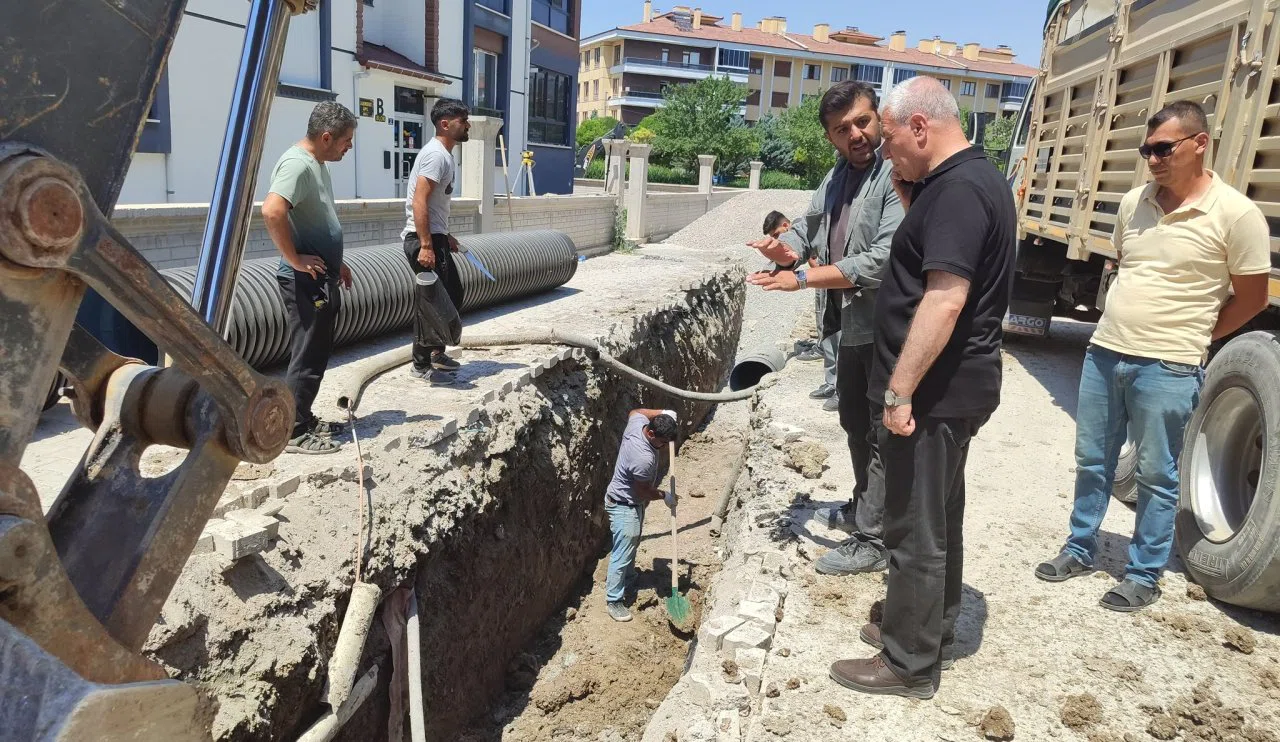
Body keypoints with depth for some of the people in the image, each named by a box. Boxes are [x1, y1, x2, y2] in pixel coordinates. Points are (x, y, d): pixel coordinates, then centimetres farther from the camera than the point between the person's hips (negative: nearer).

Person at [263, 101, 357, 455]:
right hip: (305, 280, -10)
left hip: (323, 279, 10)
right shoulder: (296, 163, -17)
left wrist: (336, 262, 22)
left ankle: (305, 418, 28)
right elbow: (272, 212, -32)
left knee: (317, 354, 16)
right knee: (307, 357, -4)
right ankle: (293, 432, 4)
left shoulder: (317, 164, 15)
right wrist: (294, 259, -24)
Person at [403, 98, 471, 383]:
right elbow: (419, 202, -23)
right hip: (424, 240, -10)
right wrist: (426, 246, -27)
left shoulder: (445, 155, 16)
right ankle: (422, 364, 6)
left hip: (435, 237, 10)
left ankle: (435, 352, 30)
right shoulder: (436, 154, -16)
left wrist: (445, 237, 26)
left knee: (453, 295, 18)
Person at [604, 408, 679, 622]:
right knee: (622, 554, -1)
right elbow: (642, 492, -22)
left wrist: (661, 413, 4)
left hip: (633, 502, 10)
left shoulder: (638, 422, -15)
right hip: (624, 506, -10)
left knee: (632, 543, 27)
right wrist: (665, 496, -6)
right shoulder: (644, 458, -38)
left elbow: (634, 411, 12)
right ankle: (613, 600, 11)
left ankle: (627, 579, 48)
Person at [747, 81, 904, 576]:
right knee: (855, 423, 23)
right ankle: (864, 507, 44)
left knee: (883, 432, 0)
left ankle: (873, 541, 12)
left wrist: (801, 278, -28)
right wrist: (788, 248, -12)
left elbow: (883, 260, -29)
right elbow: (808, 225, 14)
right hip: (853, 324, 10)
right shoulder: (837, 176, 10)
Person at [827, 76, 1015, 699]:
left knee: (916, 530, 1)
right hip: (953, 386, 11)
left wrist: (900, 390, -25)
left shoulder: (958, 189, -19)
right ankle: (933, 632, 36)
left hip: (936, 391, -10)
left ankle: (909, 665, 14)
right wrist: (914, 205, 8)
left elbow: (945, 298, -26)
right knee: (938, 517, 20)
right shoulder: (973, 180, 13)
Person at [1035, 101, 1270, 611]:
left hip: (1166, 368, -5)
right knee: (1092, 461, 15)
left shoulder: (1236, 214, -10)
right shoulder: (1133, 203, 5)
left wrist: (1189, 337, 3)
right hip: (1104, 352, 6)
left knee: (1156, 476, 7)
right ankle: (1080, 550, 31)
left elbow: (1252, 298, -2)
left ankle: (1143, 575, 21)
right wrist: (1128, 319, 13)